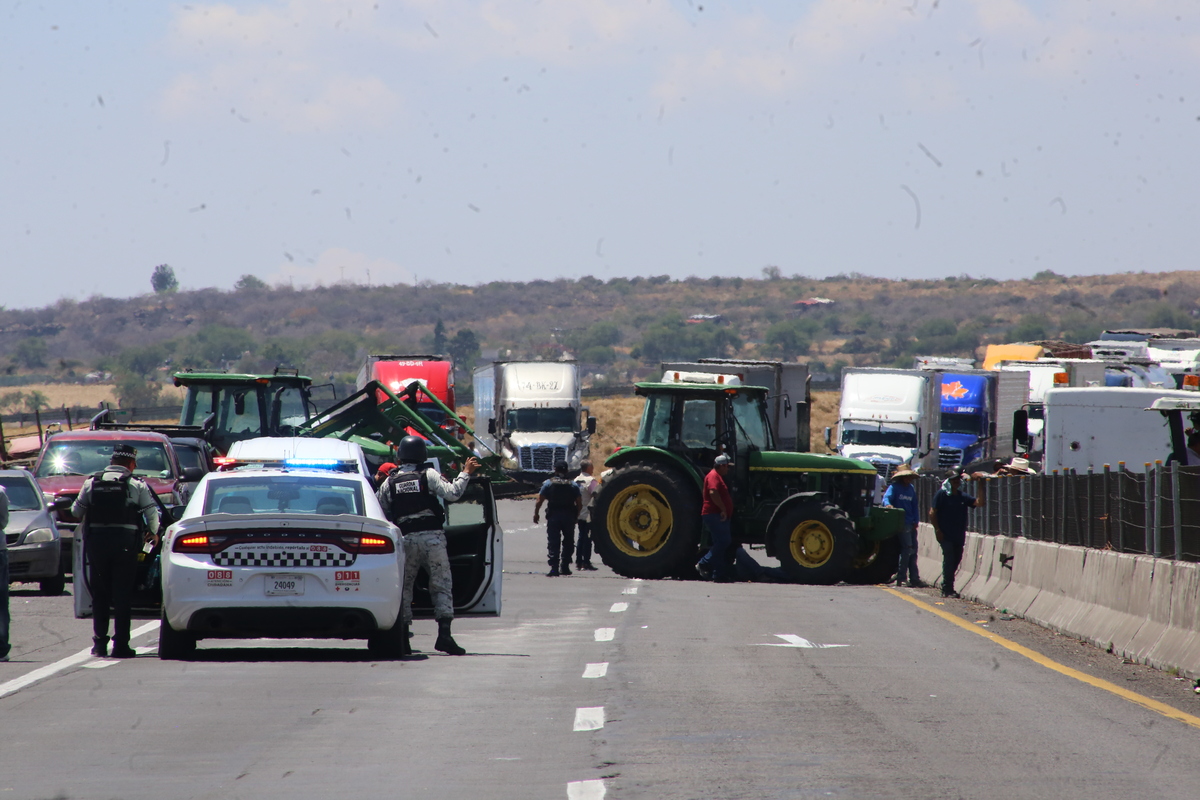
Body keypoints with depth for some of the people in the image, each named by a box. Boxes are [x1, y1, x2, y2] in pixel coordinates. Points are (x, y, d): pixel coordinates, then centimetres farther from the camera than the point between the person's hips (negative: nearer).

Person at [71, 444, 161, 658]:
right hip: (125, 542, -2)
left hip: (96, 541, 2)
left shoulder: (92, 483, 5)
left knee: (99, 594, 12)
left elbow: (76, 511, 7)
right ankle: (120, 645, -1)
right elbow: (152, 513, -3)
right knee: (123, 594, 3)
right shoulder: (137, 485, -2)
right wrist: (153, 534, 17)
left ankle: (99, 644, 10)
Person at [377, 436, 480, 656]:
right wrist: (465, 474, 1)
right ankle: (444, 633, -15)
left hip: (406, 539, 2)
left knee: (404, 586, 9)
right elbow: (452, 493, -10)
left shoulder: (390, 482, 8)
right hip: (432, 536, -2)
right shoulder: (429, 475, 0)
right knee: (442, 584, -1)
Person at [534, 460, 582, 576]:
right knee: (568, 542, 15)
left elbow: (539, 501, -3)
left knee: (553, 543, -1)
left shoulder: (548, 484, -1)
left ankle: (554, 568, -11)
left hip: (553, 516, -1)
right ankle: (565, 567, 14)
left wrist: (536, 514, 8)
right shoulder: (573, 485, 3)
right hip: (569, 517, 1)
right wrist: (576, 515, 15)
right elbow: (580, 504, 1)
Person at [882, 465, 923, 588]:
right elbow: (887, 497, -18)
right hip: (901, 522, -7)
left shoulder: (911, 488, 15)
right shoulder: (894, 487, -4)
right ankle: (901, 578, -10)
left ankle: (914, 578, 13)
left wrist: (916, 521, 11)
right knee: (907, 548, -14)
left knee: (913, 550, 8)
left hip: (911, 524, 7)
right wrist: (888, 504, -41)